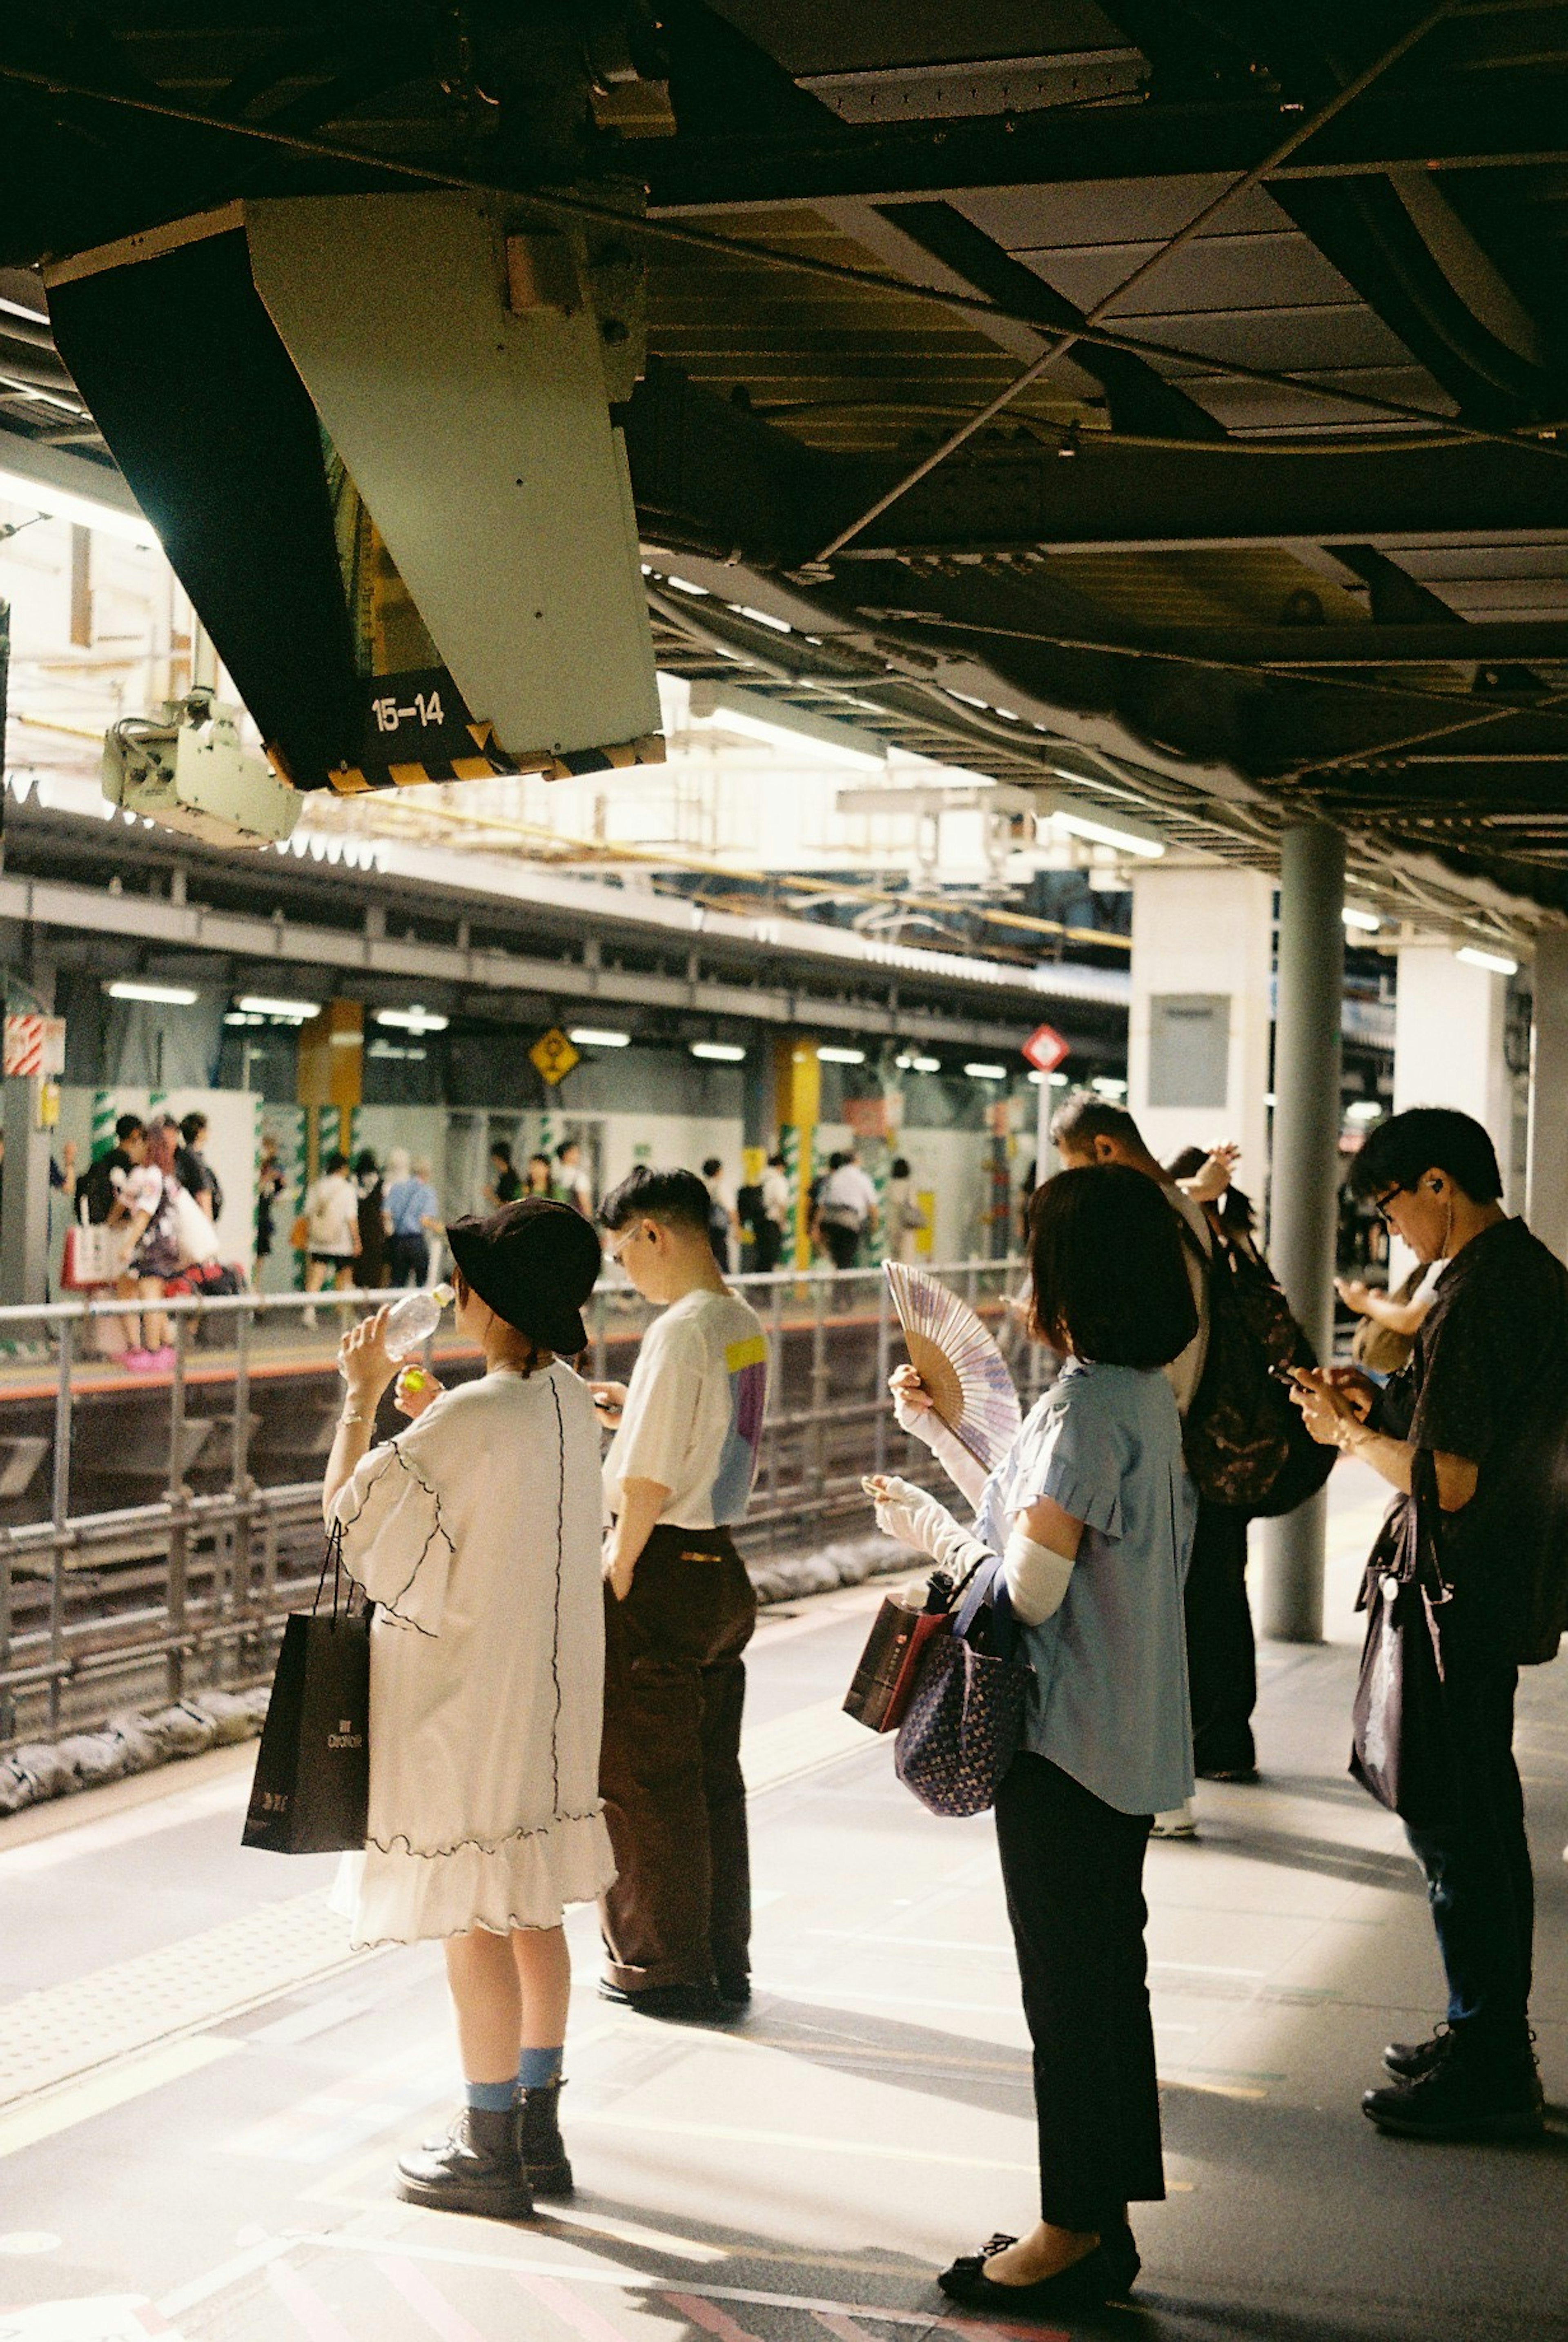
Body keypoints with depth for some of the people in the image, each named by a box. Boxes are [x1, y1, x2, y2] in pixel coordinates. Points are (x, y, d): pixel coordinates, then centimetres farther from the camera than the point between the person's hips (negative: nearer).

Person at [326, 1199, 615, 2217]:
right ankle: (537, 2133, 24)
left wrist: (363, 1397, -3)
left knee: (476, 1918, 1)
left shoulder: (472, 1419, -22)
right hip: (548, 1687, 8)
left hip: (464, 1689, -8)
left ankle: (490, 2153, 9)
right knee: (532, 1912, 15)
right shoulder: (569, 1402, 4)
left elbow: (351, 1512, -13)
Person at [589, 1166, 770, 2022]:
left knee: (643, 1777, 4)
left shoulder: (681, 1330, -19)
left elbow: (648, 1484, -21)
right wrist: (632, 1413, 12)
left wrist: (618, 1575, -10)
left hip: (663, 1573, -9)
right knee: (713, 1777, 15)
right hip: (724, 1566, 9)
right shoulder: (746, 1326, 8)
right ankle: (725, 1965, 23)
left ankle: (665, 1967, 13)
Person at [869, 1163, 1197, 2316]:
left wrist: (932, 1530, -6)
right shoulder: (1147, 1396, 7)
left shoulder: (1081, 1409, -21)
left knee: (1066, 1985, 1)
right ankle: (1103, 2223, 26)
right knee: (1107, 1973, 16)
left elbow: (1030, 1587, -21)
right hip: (1132, 1737, 9)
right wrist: (942, 1432, 21)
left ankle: (1075, 2235, 11)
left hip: (1065, 1742, -9)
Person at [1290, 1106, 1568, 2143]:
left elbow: (1449, 1479, -25)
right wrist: (1383, 1404, 11)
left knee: (1454, 1824, -2)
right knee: (1480, 1815, 18)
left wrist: (1354, 1436, -9)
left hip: (1462, 1596, -10)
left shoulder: (1477, 1299, -21)